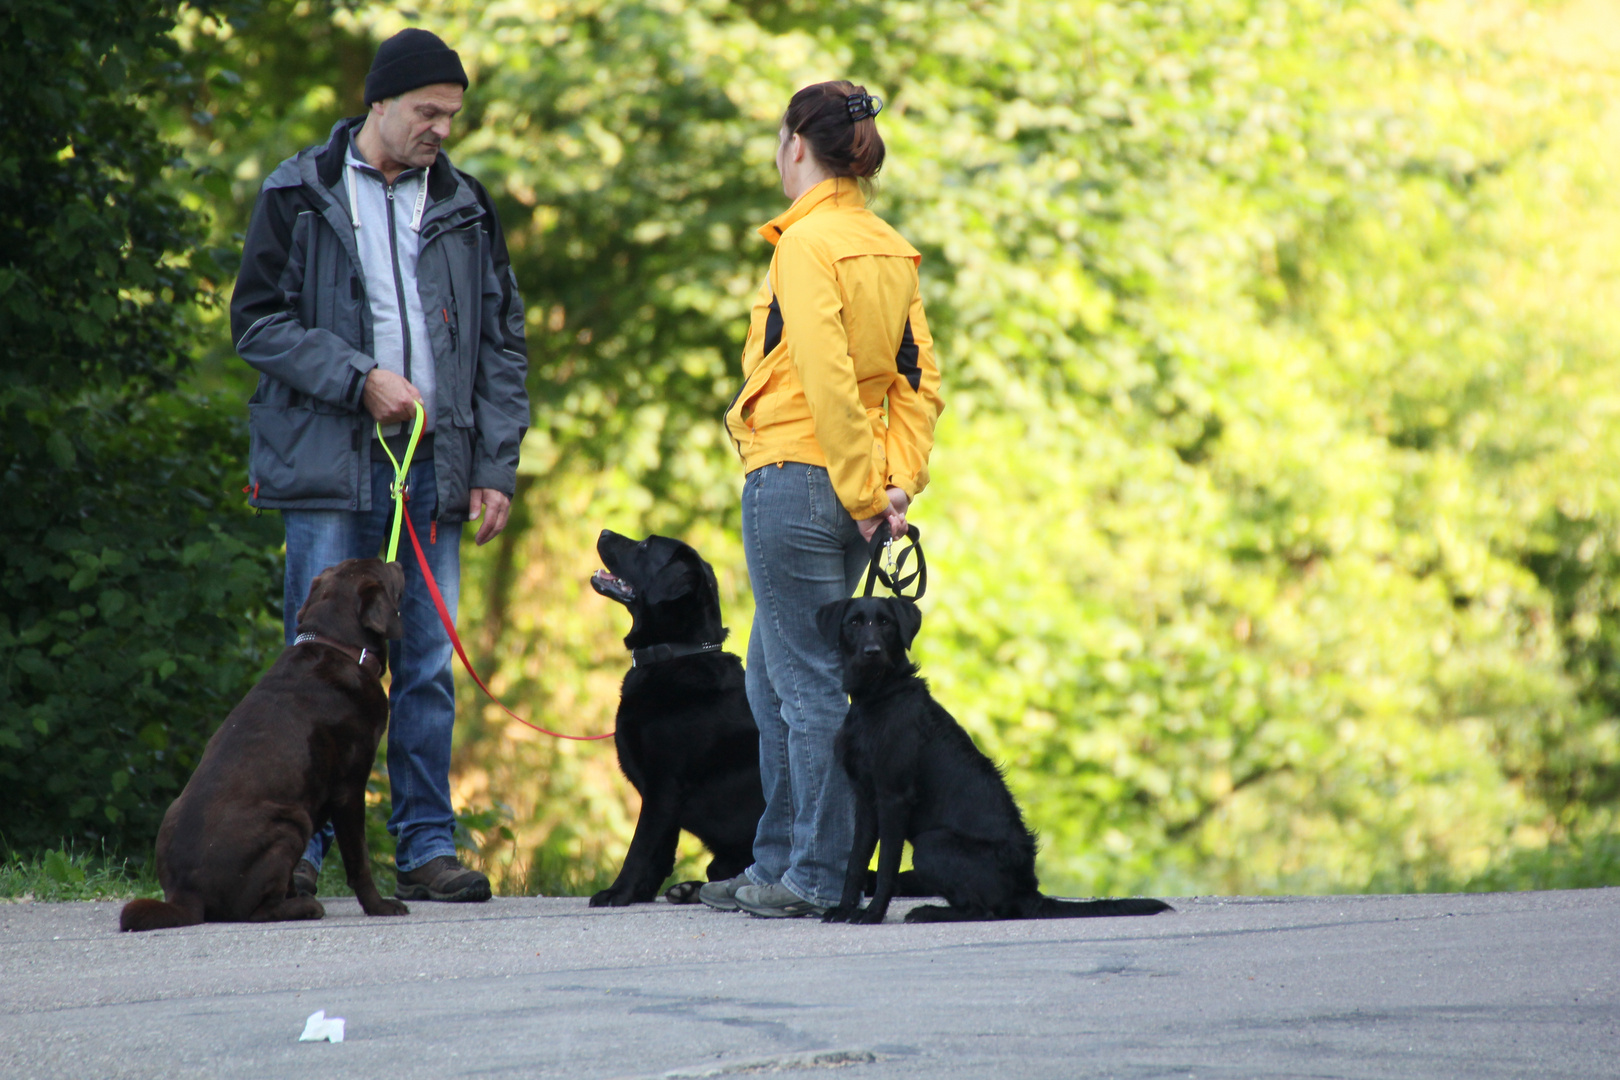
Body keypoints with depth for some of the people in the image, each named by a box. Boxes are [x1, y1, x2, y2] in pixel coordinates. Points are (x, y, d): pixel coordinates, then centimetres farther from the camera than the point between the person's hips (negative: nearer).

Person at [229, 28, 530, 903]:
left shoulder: (464, 208, 12)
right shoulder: (299, 197, 2)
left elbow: (502, 342, 13)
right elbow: (258, 320, -3)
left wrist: (496, 469, 5)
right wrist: (359, 379, -13)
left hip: (433, 467, 3)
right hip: (329, 467, -3)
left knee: (429, 666, 3)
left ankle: (426, 847, 8)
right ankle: (297, 848, 2)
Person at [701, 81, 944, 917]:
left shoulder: (808, 243, -13)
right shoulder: (891, 252, 12)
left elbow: (828, 380, -19)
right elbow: (917, 380, 8)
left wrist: (865, 491, -15)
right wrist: (899, 481, 2)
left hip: (796, 479, -8)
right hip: (855, 494, 8)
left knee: (808, 687, -3)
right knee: (774, 682, 18)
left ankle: (820, 876, 0)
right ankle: (779, 862, 23)